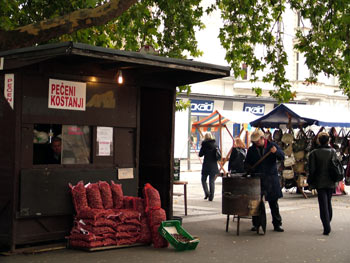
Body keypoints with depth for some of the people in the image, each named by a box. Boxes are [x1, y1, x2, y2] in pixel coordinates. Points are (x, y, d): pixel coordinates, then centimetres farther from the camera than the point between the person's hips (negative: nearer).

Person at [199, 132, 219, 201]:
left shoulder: (204, 144, -8)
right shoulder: (215, 145, 3)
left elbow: (200, 154, -3)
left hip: (206, 165, -3)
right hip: (214, 165, 3)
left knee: (203, 180, 11)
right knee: (212, 181, 8)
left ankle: (207, 193, -6)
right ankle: (211, 196, 7)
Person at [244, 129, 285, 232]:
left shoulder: (272, 146, 4)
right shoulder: (251, 150, 10)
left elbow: (282, 157, -8)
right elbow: (247, 163, 18)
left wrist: (276, 152, -28)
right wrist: (248, 166, -5)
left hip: (271, 178, -1)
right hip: (256, 179, 2)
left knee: (273, 202, 3)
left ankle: (277, 224, 11)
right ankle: (256, 224, 11)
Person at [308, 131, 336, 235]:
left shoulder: (314, 153, -9)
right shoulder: (333, 152, 1)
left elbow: (312, 170, -10)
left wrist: (310, 182, 0)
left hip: (320, 183, -4)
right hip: (331, 183, 4)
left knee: (323, 204, -3)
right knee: (328, 202, 19)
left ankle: (327, 227, -14)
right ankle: (327, 225, 28)